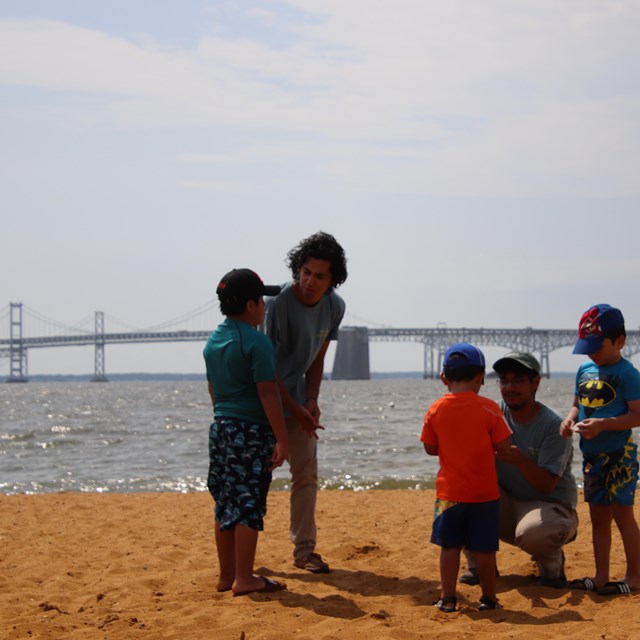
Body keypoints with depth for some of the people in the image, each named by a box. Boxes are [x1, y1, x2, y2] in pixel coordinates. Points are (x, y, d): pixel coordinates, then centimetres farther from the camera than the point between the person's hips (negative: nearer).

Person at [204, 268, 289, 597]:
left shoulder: (213, 341, 12)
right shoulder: (256, 341, -14)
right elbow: (268, 394, -18)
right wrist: (281, 439, -16)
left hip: (220, 428, 8)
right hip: (251, 431, -8)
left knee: (226, 504, 12)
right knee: (249, 504, -3)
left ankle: (227, 575, 18)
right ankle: (244, 579, -1)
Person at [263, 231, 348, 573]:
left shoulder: (334, 307, -4)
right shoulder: (278, 302, -23)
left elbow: (317, 358, 7)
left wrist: (311, 401, -6)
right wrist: (295, 410, -20)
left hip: (298, 398, 6)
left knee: (307, 474, 6)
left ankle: (304, 550, 14)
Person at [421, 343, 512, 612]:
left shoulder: (435, 410, -3)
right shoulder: (488, 408, -10)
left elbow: (430, 448, 6)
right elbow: (504, 446, -8)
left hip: (449, 493, 2)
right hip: (484, 492, -2)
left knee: (449, 546, 10)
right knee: (483, 549, 7)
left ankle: (448, 598, 12)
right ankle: (488, 598, 16)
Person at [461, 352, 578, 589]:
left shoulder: (553, 426, -17)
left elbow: (547, 485, -23)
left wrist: (521, 460, -42)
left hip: (550, 505, -5)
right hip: (506, 505, 5)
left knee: (532, 532, -38)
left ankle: (551, 563, -1)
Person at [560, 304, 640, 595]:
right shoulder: (585, 370, 10)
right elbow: (578, 403, 20)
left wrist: (603, 424, -26)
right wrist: (570, 418, -2)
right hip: (591, 455, 8)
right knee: (598, 516, 13)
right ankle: (601, 576, 20)